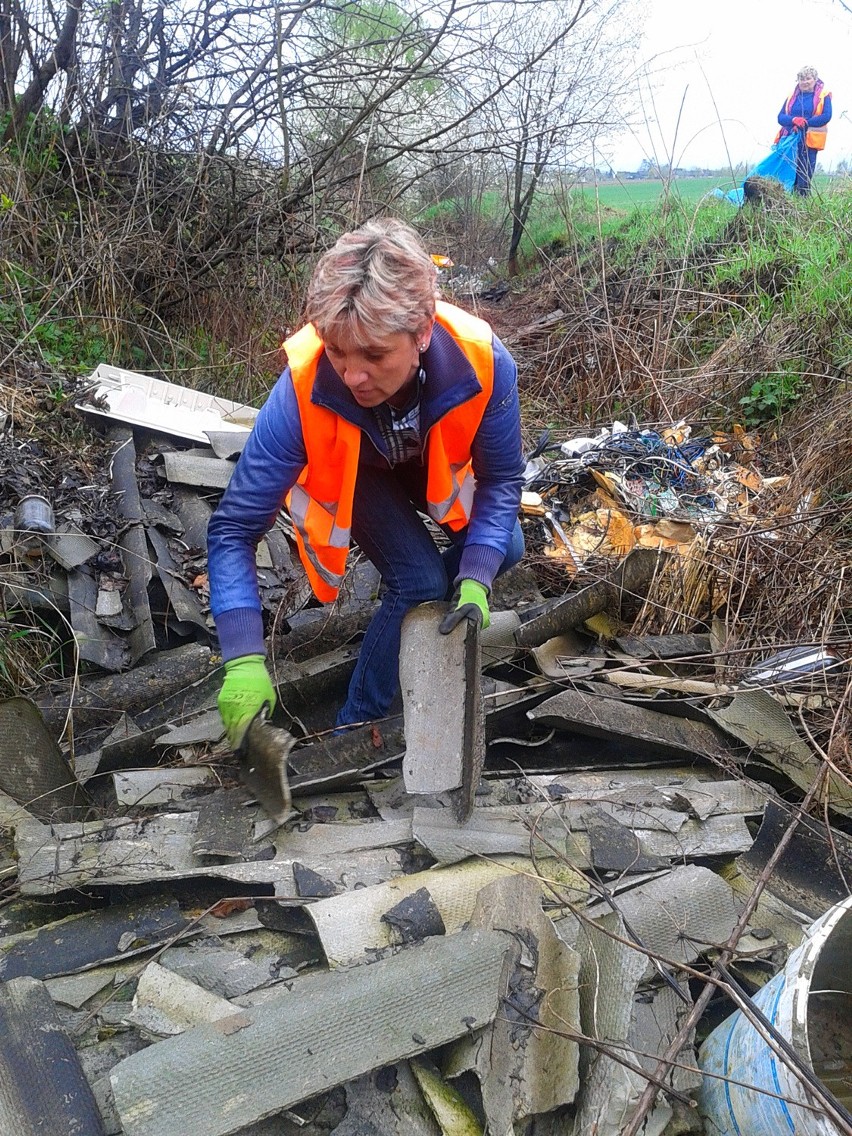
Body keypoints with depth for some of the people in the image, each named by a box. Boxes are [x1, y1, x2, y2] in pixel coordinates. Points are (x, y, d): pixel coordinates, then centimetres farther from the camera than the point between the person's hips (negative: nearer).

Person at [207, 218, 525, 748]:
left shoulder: (484, 361, -38)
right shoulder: (304, 389, -42)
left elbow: (501, 479, -21)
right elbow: (234, 531, -36)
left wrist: (474, 580, -35)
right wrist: (244, 661, -45)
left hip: (434, 462, 3)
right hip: (349, 473, -3)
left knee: (504, 549, -8)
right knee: (421, 583, -20)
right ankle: (358, 725, 0)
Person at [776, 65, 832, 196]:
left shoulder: (823, 96, 5)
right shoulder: (792, 97, 17)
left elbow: (826, 116, -8)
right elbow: (780, 117, 5)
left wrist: (805, 123, -16)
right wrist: (794, 120, -16)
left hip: (809, 142, -3)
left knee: (804, 178, -4)